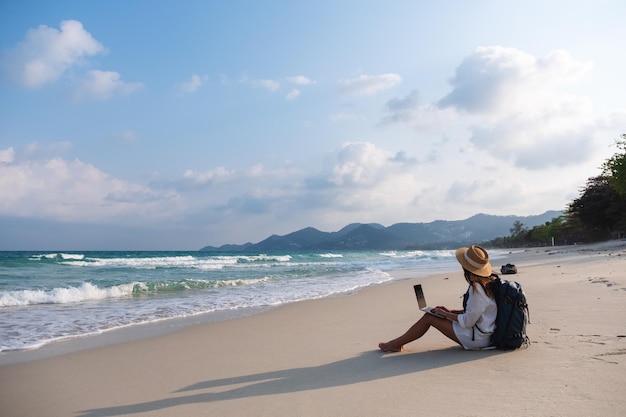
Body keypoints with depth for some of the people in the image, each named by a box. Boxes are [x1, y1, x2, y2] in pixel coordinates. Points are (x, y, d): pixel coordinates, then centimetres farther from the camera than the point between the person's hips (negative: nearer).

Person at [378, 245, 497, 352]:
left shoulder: (476, 289, -25)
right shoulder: (487, 282, 5)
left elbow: (468, 322, -23)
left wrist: (445, 314, -9)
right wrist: (449, 312, 11)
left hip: (476, 338, -10)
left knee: (428, 317, -6)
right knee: (431, 313, 10)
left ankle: (396, 344, 7)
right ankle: (398, 342, 15)